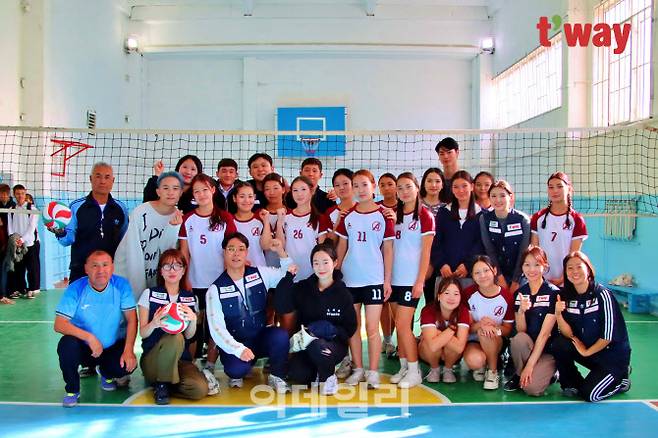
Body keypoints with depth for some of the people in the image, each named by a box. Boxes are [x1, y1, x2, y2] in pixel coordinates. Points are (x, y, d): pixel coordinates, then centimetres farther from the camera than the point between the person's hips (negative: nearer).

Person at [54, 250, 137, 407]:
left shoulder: (121, 285, -11)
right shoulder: (76, 289, -14)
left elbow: (132, 319, -13)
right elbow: (59, 324, -20)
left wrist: (129, 350, -23)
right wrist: (89, 337, -31)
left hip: (113, 346, 1)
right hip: (84, 347, -1)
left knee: (128, 365, -26)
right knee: (67, 344, -31)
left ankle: (107, 374, 15)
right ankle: (72, 391, -4)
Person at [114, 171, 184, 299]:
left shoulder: (178, 217, -6)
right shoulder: (140, 213, -18)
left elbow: (166, 252, -11)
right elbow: (134, 254, -18)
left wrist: (173, 227, -25)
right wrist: (139, 290, -19)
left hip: (154, 278, 4)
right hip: (128, 274, -3)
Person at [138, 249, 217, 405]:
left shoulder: (190, 298, 9)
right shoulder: (149, 294, 1)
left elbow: (189, 335, -1)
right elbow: (142, 333, -5)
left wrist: (193, 320, -23)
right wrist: (154, 324, -28)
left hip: (180, 359, 2)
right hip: (152, 359, -2)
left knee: (200, 389, -28)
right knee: (175, 338, -35)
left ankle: (165, 382, 1)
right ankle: (161, 384, -13)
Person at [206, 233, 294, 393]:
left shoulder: (260, 273, 1)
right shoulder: (215, 290, -7)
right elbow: (217, 328, -14)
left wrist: (281, 252, -6)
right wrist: (239, 349, -29)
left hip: (262, 337, 2)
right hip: (235, 345, -2)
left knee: (281, 335, -30)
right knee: (237, 368, -34)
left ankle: (276, 377, -5)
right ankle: (236, 375, 5)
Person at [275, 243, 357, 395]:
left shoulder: (343, 293, -3)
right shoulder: (303, 288, 1)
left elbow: (351, 327, 0)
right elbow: (282, 307, -13)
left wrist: (331, 330, -18)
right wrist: (288, 277, -19)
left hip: (334, 343, -2)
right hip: (306, 342, 2)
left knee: (317, 346, -36)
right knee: (296, 373, -26)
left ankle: (329, 378, -5)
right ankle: (318, 374, 9)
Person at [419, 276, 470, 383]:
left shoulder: (463, 311, -23)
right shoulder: (428, 311, -28)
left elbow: (459, 347, -34)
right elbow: (433, 345, -41)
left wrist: (438, 333, -33)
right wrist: (452, 328, -32)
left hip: (452, 354, 1)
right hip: (429, 353, -1)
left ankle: (448, 369, 0)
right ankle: (434, 369, -3)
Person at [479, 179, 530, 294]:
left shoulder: (523, 219, -9)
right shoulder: (484, 218, -4)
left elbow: (523, 253, -8)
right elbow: (489, 250, -7)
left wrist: (515, 281, -10)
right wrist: (500, 277, -12)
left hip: (518, 274, -1)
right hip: (495, 275, 1)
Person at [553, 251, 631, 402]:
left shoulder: (602, 295, -20)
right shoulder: (566, 296, -5)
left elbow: (608, 336, -18)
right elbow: (568, 334, -12)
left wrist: (586, 351, -9)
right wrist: (558, 313, -28)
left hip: (614, 355, -5)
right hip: (584, 347, 5)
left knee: (589, 394, -16)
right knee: (558, 344, -21)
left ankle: (621, 380, 14)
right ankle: (572, 384, 2)